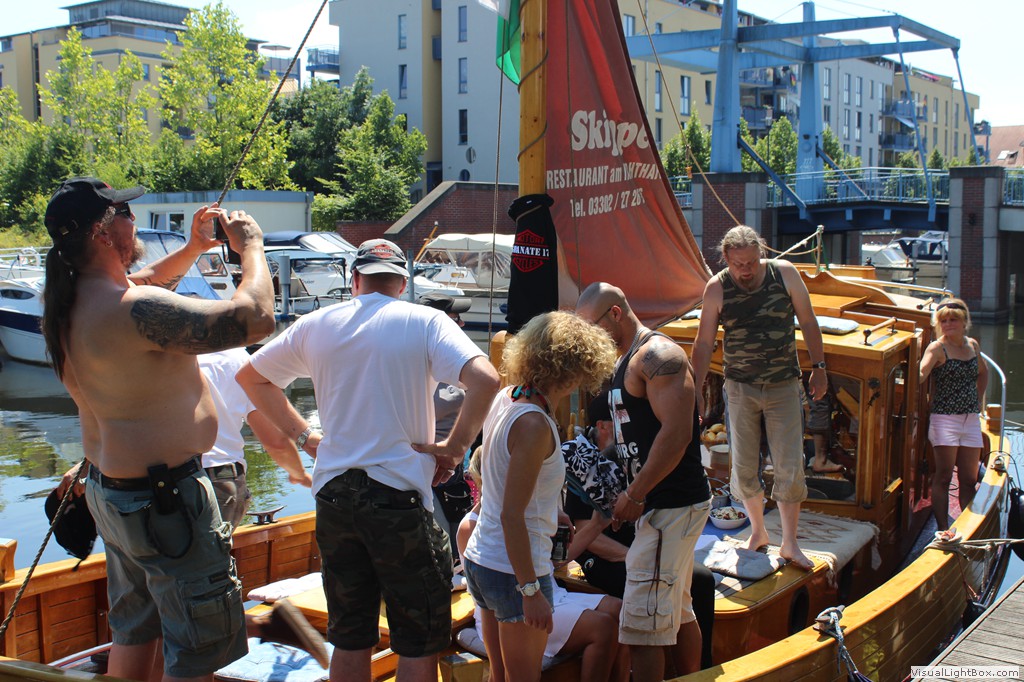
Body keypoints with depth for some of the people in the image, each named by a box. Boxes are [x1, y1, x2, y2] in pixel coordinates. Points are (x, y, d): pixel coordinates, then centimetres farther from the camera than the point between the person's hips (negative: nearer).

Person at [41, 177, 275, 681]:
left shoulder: (69, 303, 2)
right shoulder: (135, 310, -28)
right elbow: (256, 318, -30)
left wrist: (193, 249, 15)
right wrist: (250, 246, -14)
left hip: (107, 486, 10)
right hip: (162, 498, -10)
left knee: (133, 631, 25)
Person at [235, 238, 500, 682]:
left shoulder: (316, 325, 8)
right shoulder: (424, 321, -4)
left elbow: (250, 376, 20)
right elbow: (484, 379, -19)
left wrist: (303, 435, 17)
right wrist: (455, 447, -8)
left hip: (333, 495, 4)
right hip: (399, 496, -4)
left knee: (349, 640, 16)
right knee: (417, 644, 7)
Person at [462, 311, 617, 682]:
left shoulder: (504, 399, 1)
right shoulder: (534, 425, -23)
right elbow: (511, 516, -24)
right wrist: (531, 592, -21)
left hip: (479, 560, 8)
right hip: (514, 572, -8)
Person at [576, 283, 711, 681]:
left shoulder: (657, 354, -15)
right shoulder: (628, 361, 17)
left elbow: (676, 432, -25)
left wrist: (634, 495, -21)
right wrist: (628, 495, 11)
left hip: (671, 508, -11)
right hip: (666, 504, 11)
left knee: (643, 624, -9)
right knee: (676, 612, 19)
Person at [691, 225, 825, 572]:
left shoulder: (785, 273, -7)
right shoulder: (717, 288, -8)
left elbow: (808, 321, 4)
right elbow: (704, 343, -2)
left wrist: (818, 367, 1)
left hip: (784, 386, 0)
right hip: (740, 387, 0)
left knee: (790, 468, -1)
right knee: (744, 468, 6)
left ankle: (789, 544, 14)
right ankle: (758, 531, 29)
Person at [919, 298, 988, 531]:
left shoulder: (972, 345, 11)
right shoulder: (937, 348, -8)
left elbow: (983, 373, 29)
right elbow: (920, 375, -25)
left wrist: (978, 400, 19)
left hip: (971, 420, 6)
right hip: (944, 418, -6)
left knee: (969, 480, 8)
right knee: (943, 477, -4)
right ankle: (943, 531, 0)